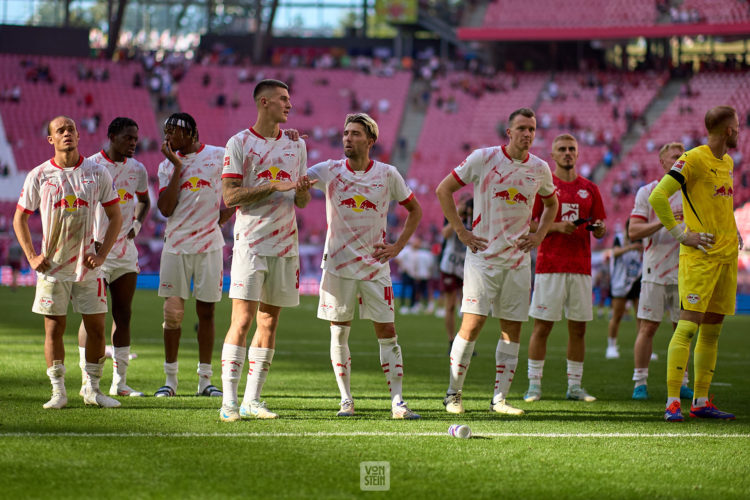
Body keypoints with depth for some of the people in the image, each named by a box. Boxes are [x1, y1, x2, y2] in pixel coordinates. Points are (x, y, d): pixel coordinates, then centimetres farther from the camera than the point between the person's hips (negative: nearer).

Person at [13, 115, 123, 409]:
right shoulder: (39, 176, 0)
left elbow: (115, 217, 7)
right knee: (54, 328, 0)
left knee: (96, 327, 0)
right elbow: (20, 218, 8)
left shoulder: (97, 173, 2)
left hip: (87, 266, 1)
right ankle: (58, 391, 8)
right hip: (52, 266, -1)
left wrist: (102, 254, -3)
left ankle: (92, 389, 12)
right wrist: (32, 256, -2)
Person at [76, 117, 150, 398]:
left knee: (123, 315, 6)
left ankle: (119, 382, 12)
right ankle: (88, 381, 0)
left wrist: (137, 225, 7)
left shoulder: (137, 169, 7)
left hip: (126, 250, 5)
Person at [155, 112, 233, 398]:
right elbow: (165, 209, -6)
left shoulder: (219, 157, 1)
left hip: (209, 245, -1)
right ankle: (170, 379, 8)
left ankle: (205, 380, 10)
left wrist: (222, 218, -2)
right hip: (176, 246, 1)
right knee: (172, 313, 0)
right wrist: (177, 168, -8)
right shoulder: (167, 165, 6)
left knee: (206, 311, 4)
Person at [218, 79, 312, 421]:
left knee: (269, 322, 6)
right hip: (251, 242, -5)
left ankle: (252, 400, 11)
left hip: (285, 245, 5)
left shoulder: (295, 145, 13)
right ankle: (229, 402, -11)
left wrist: (302, 189, -7)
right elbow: (229, 197, -9)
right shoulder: (240, 143, -2)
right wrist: (273, 187, -17)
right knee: (242, 320, -12)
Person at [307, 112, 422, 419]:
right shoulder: (329, 171, -1)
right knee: (339, 332, 3)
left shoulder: (387, 175, 0)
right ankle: (346, 400, 11)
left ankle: (397, 401, 0)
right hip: (338, 264, 0)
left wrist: (398, 247, 3)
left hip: (375, 266, 0)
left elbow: (414, 210, 12)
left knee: (387, 331, -3)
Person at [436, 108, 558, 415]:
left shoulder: (539, 169, 6)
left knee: (512, 328, 2)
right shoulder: (484, 158, -6)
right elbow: (444, 189, 1)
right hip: (483, 254, -4)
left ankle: (499, 399, 8)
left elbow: (551, 203, 26)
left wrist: (539, 235, 10)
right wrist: (460, 231, -4)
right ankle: (453, 394, 0)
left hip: (518, 259, 4)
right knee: (473, 323, -11)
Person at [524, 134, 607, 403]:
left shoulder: (589, 189, 13)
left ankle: (574, 386, 10)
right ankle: (534, 385, -1)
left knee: (578, 327, 4)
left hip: (581, 267, 4)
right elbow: (527, 224, -1)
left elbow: (599, 231, 17)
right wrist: (557, 226, -15)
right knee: (542, 326, -5)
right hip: (550, 266, -4)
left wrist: (599, 228, -6)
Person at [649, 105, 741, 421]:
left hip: (727, 254, 8)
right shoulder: (693, 160, -11)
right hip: (700, 255, -8)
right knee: (689, 325, -12)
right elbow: (657, 197, -16)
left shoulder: (727, 162, 16)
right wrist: (681, 234, -15)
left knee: (712, 329, 8)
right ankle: (672, 402, -12)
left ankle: (701, 402, 13)